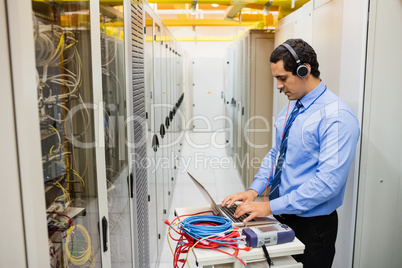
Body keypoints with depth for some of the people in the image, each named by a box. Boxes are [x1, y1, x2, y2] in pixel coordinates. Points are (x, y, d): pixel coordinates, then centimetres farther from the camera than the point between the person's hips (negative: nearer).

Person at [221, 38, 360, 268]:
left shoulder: (338, 117, -21)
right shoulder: (290, 109, 5)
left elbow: (327, 182, -27)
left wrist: (270, 207, -25)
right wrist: (254, 191, -3)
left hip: (312, 225, -7)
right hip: (280, 217, 7)